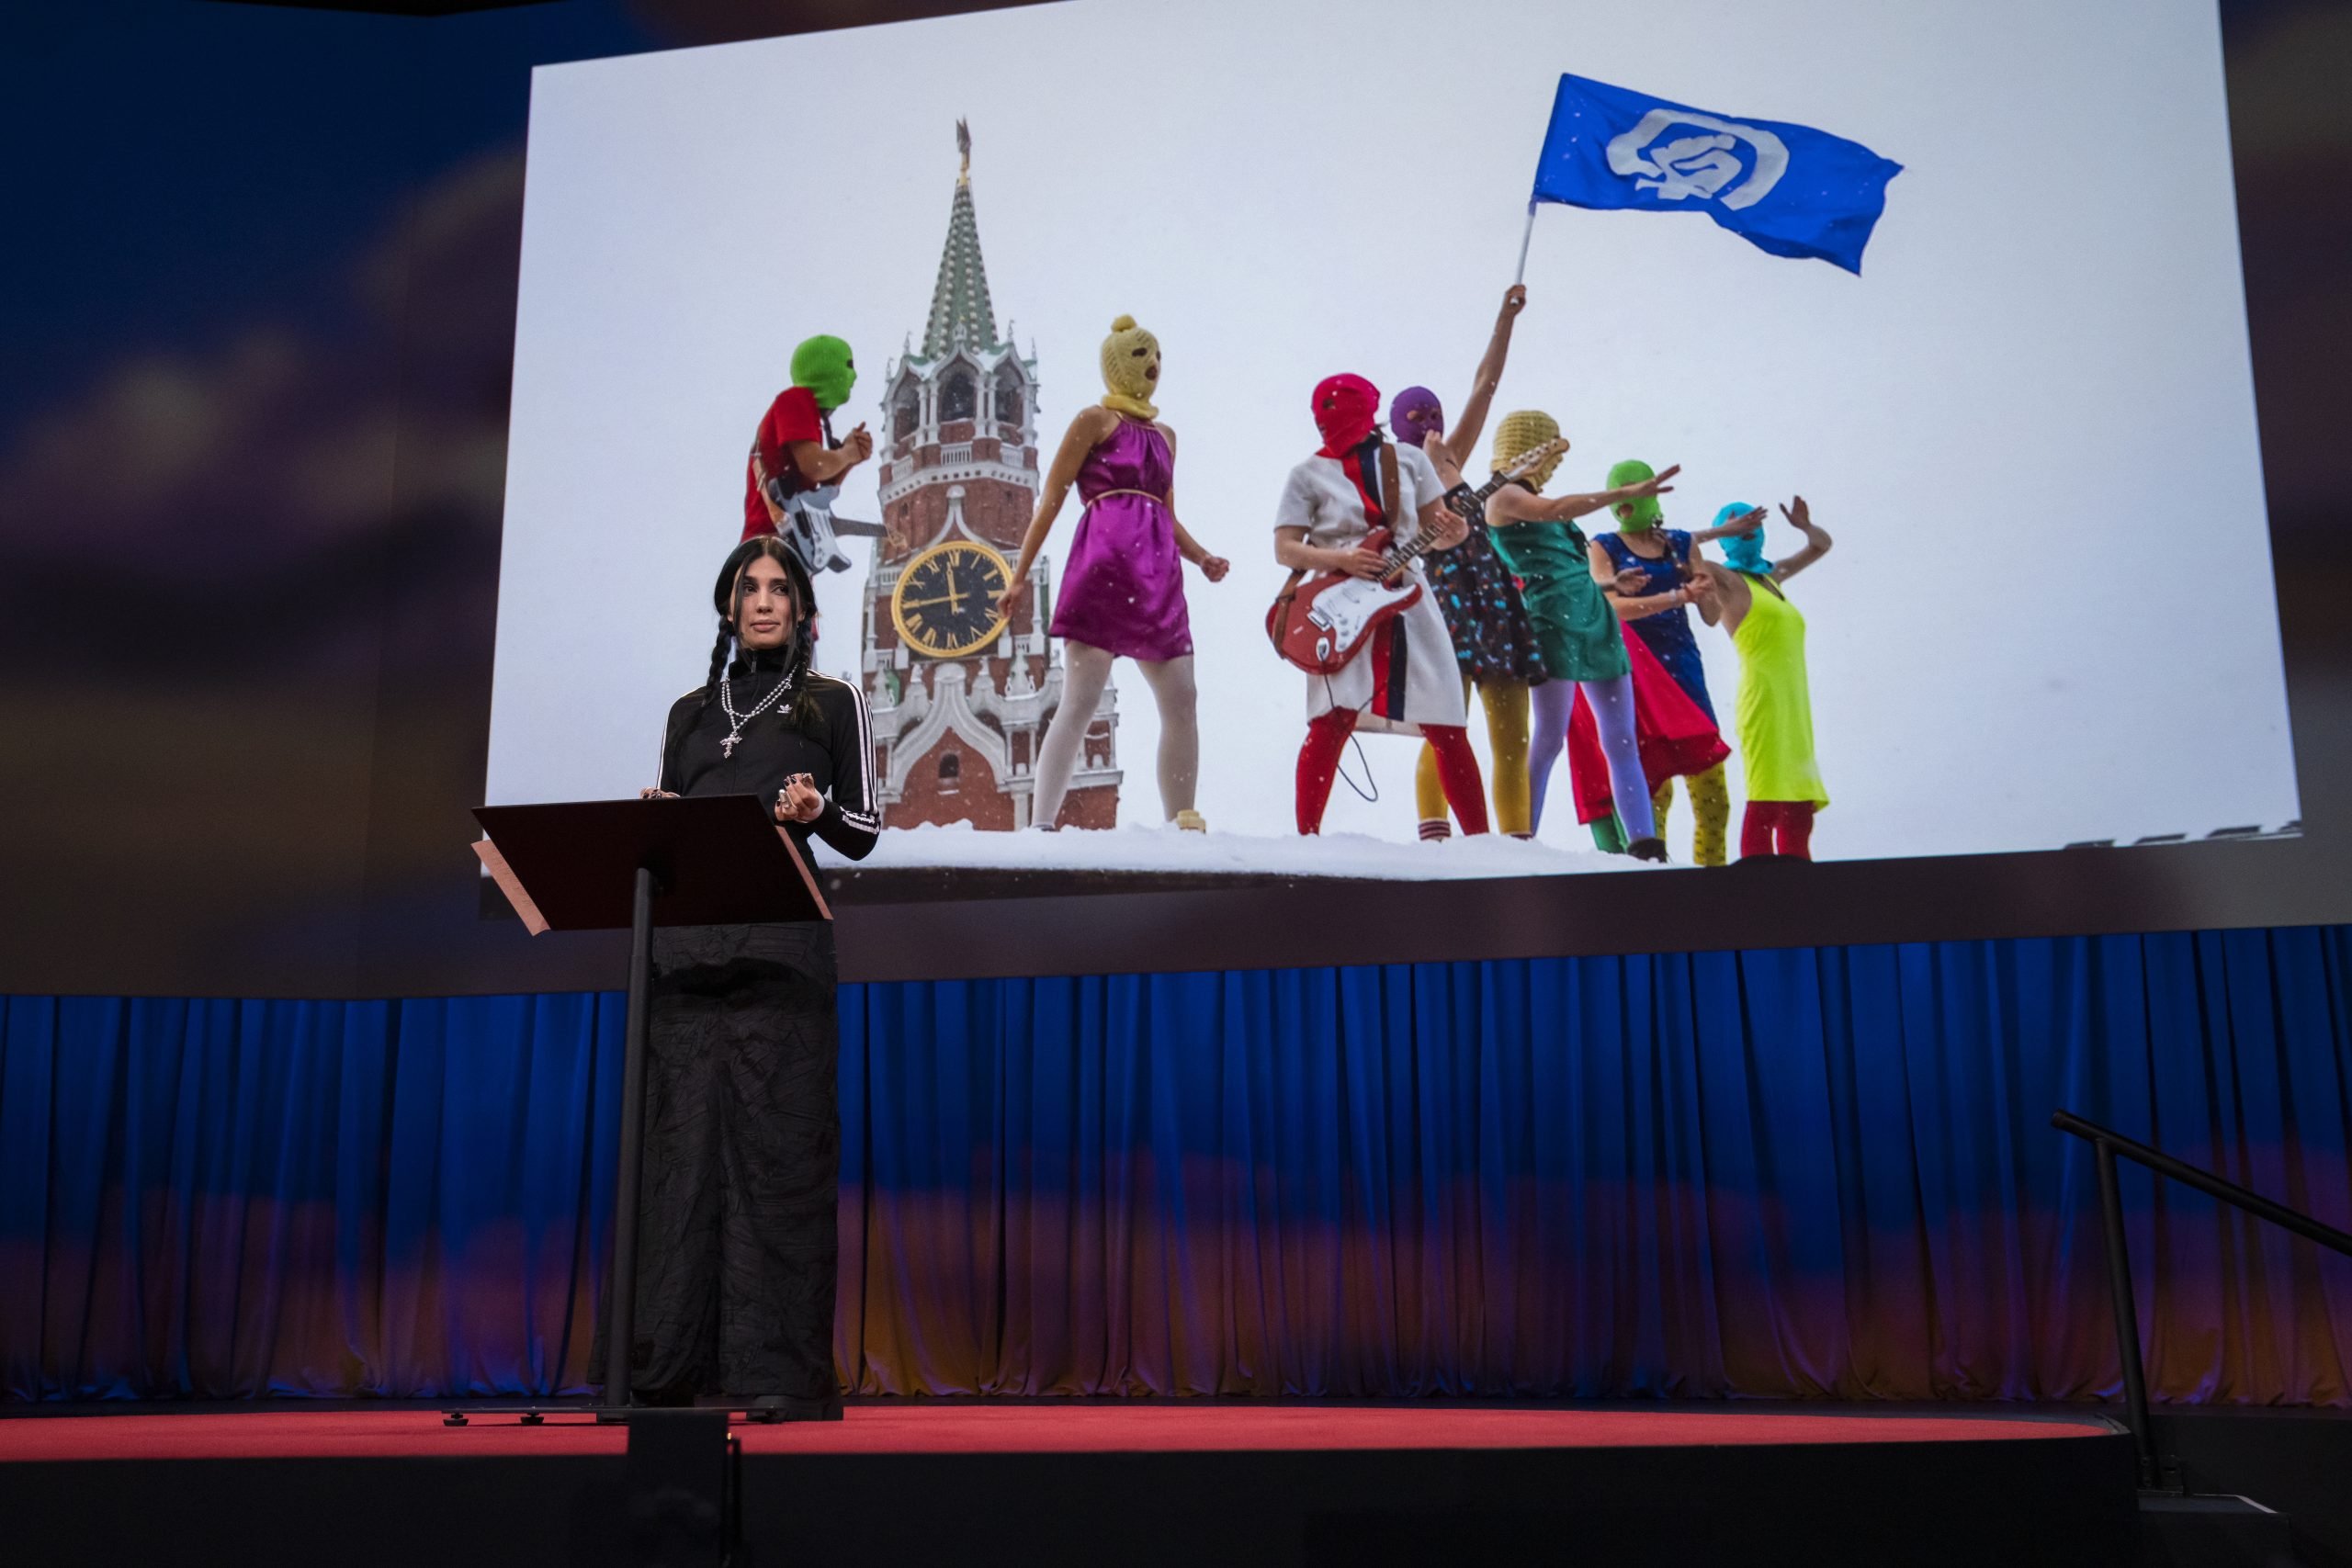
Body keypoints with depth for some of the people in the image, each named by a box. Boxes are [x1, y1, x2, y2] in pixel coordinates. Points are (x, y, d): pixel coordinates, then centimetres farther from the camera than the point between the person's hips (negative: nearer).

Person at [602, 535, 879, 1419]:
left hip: (780, 951, -3)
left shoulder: (831, 704, 12)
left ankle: (784, 1374, -5)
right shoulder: (689, 713, 21)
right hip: (685, 948, 4)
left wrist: (815, 812, -13)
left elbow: (862, 832, 7)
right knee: (681, 1149, 1)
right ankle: (663, 1369, 6)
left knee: (778, 1149, -7)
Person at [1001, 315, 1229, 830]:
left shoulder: (1165, 434, 25)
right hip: (1103, 563, -7)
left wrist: (1202, 558, 10)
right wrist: (1020, 574, -4)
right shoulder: (1095, 420, 7)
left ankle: (1182, 826, 9)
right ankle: (1040, 826, -15)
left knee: (1182, 704, 2)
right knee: (1081, 701, -14)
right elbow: (1051, 499, 2)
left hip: (1158, 573, 7)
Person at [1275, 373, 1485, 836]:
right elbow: (1285, 549, -1)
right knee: (1333, 721, -15)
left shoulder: (1410, 460, 10)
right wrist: (1342, 559, -17)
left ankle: (1478, 835, 9)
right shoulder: (1309, 475, 3)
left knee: (1446, 725, 1)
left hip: (1408, 603, 3)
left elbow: (1436, 529, 11)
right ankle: (1307, 833, -7)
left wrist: (1453, 533, -13)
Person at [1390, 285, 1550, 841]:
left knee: (1513, 740, 2)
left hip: (1493, 602, 7)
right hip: (1445, 600, -7)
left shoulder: (1451, 462, 21)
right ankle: (1434, 832, -24)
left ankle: (1518, 837, 3)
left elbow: (1485, 385, 19)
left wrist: (1506, 319, 17)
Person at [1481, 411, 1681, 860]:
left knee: (1623, 740, 1)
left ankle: (1643, 844, -3)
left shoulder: (1530, 497, 24)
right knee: (1549, 739, -10)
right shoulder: (1503, 496, -2)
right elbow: (1553, 510, -23)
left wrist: (1611, 581, 26)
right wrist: (1626, 493, -26)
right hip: (1555, 621, -9)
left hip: (1594, 619, 9)